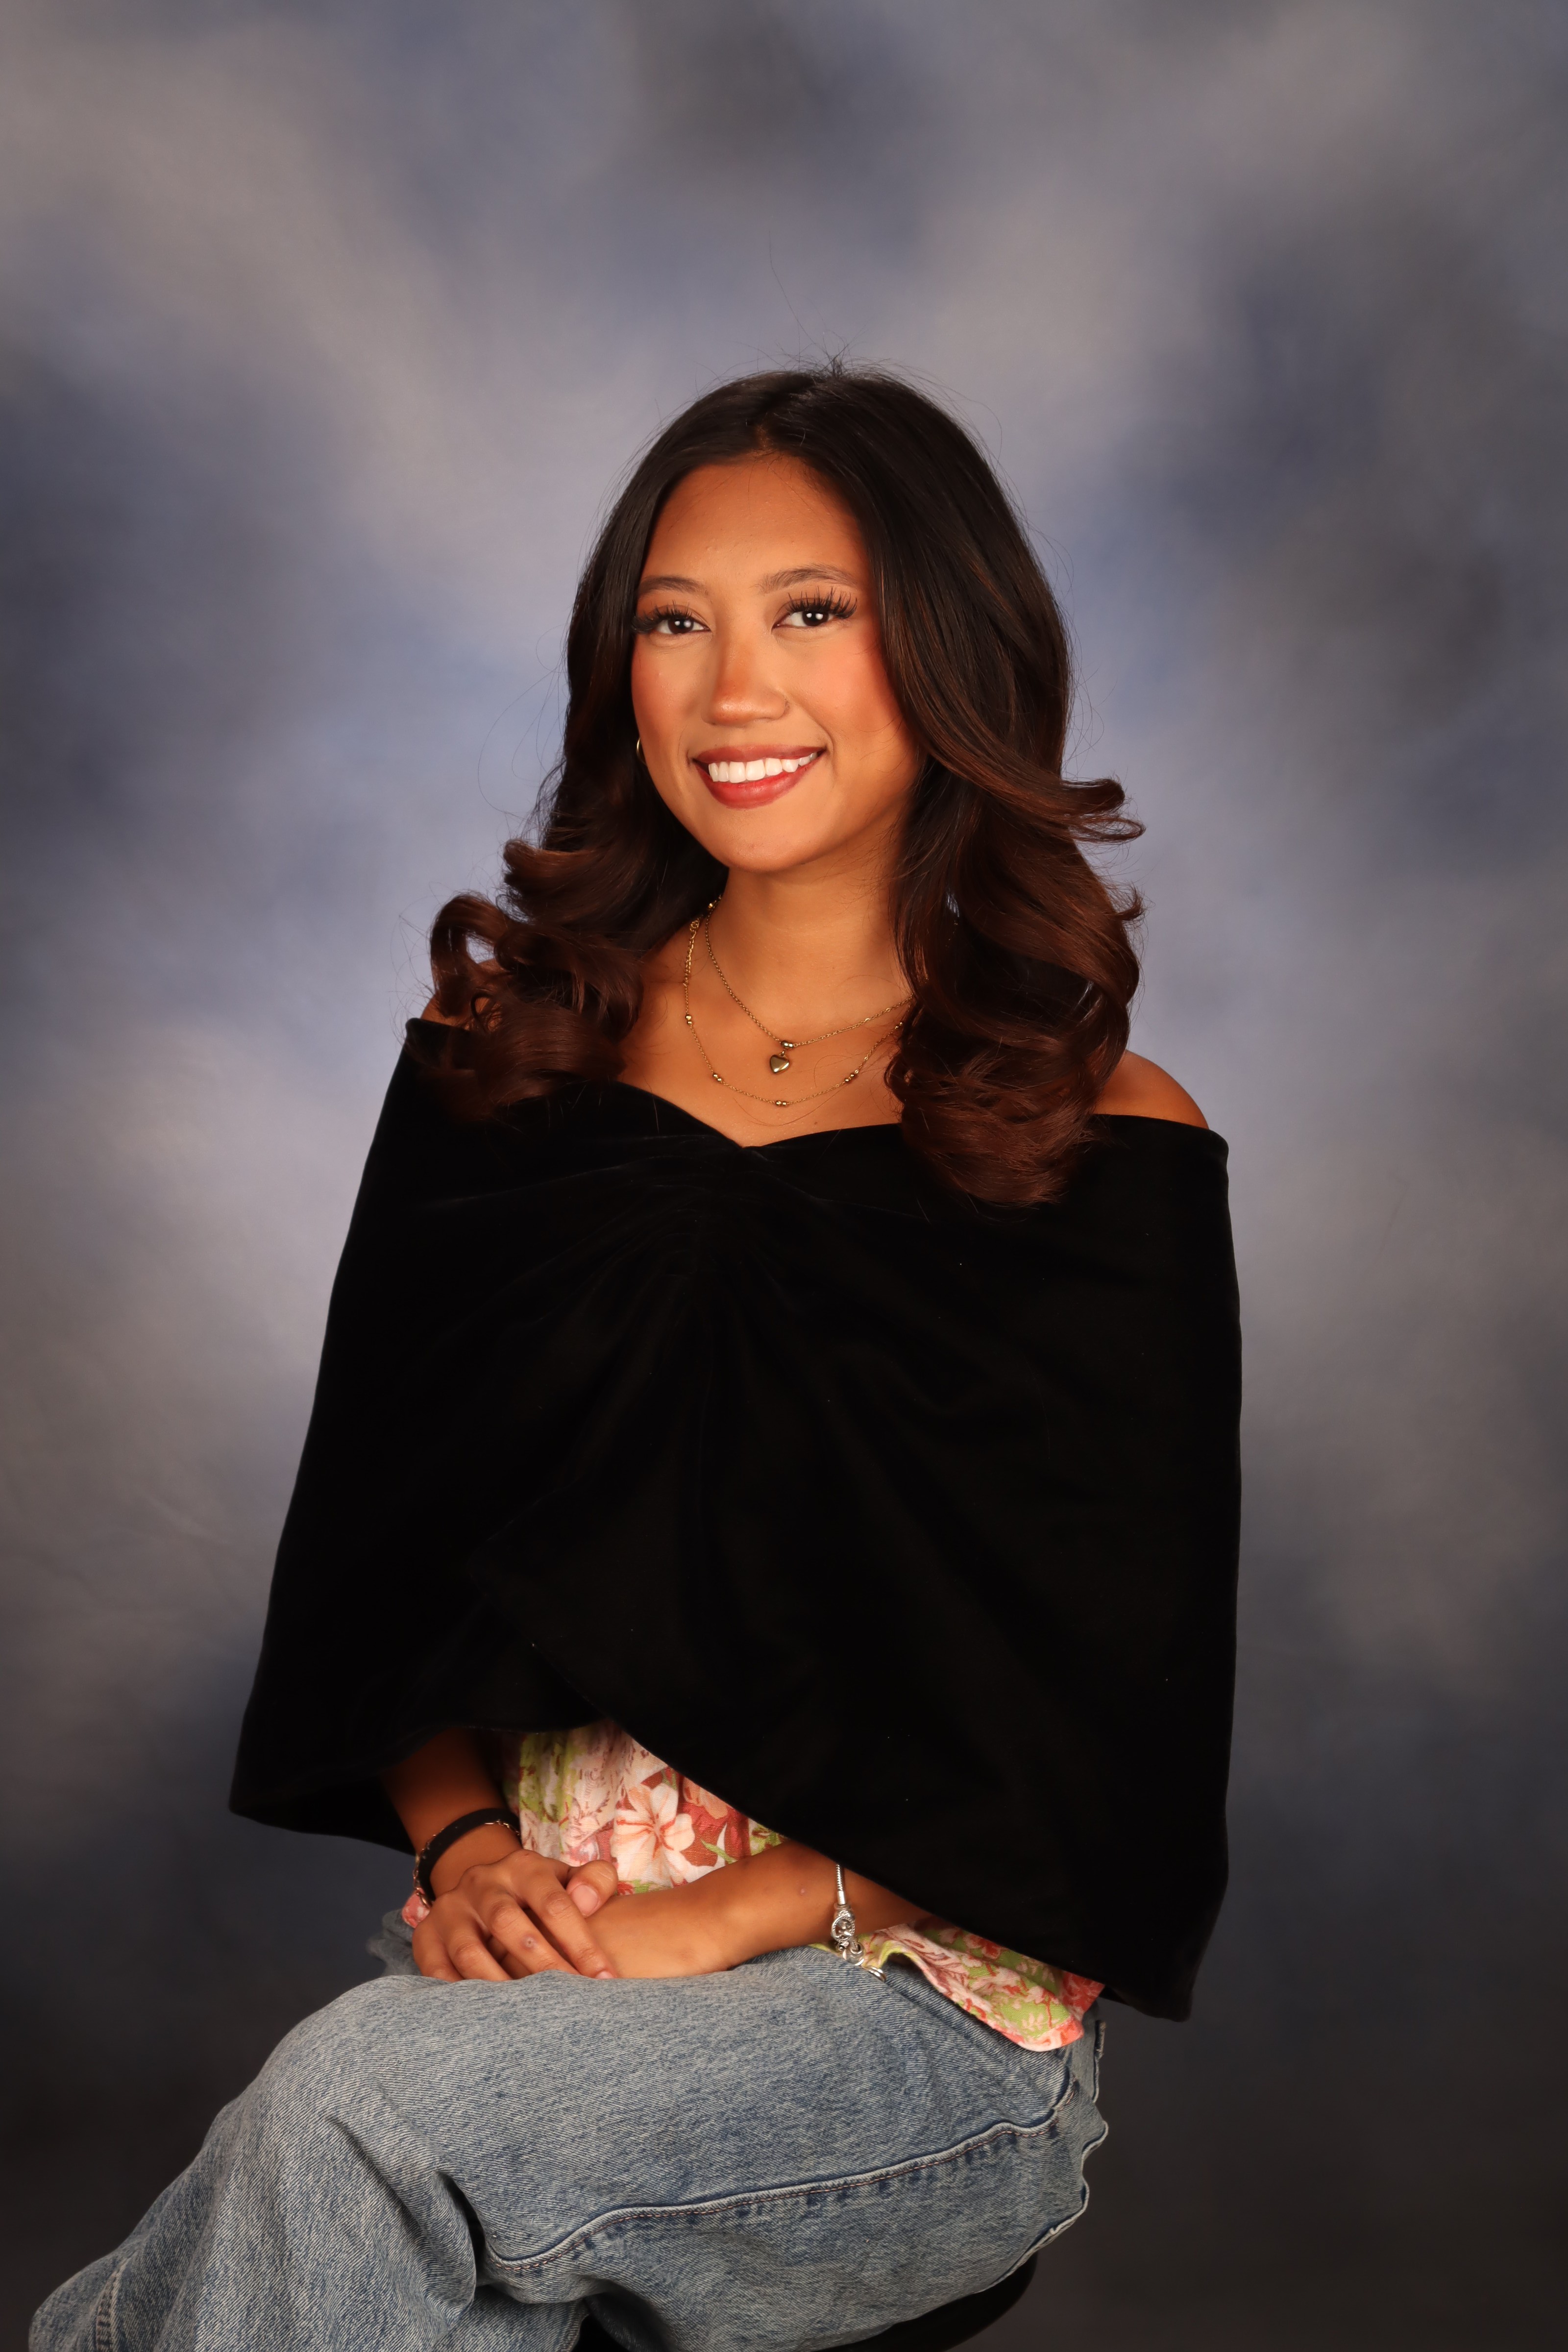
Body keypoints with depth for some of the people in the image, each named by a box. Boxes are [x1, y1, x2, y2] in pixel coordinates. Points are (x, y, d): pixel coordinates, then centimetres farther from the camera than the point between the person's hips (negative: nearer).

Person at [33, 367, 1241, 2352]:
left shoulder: (1105, 1147, -2)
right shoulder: (504, 1056, 8)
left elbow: (1096, 1731, -4)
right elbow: (377, 1552, 10)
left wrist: (732, 1916, -14)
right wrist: (464, 1849, -7)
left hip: (928, 2013, -2)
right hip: (525, 1962, 2)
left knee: (358, 2109, -29)